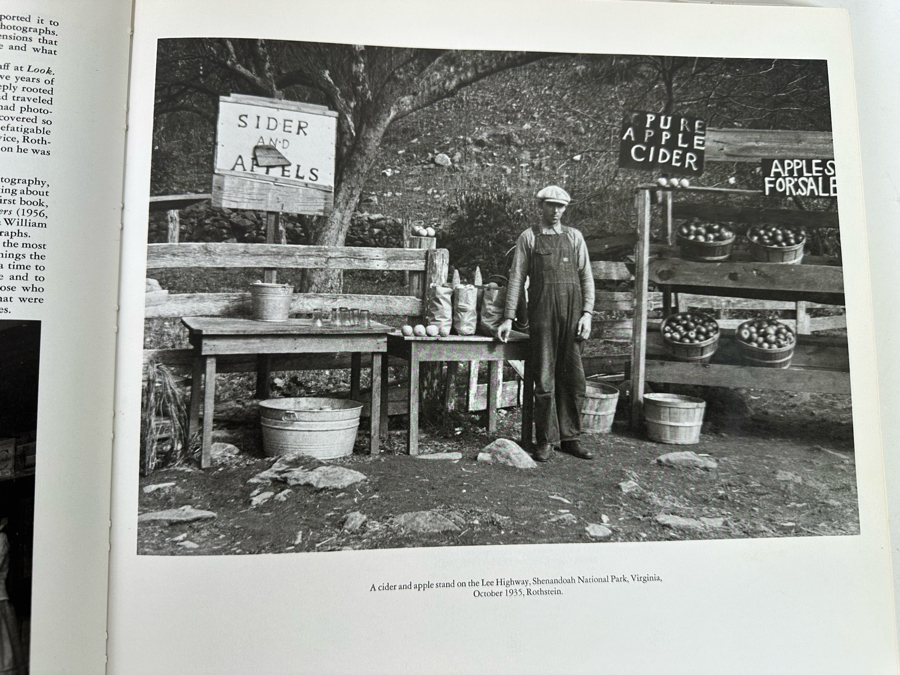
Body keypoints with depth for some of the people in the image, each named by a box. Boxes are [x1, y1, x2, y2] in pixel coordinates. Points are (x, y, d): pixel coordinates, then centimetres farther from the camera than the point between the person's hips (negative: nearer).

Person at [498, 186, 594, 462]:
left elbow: (586, 277, 10)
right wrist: (509, 317, -1)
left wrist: (587, 313, -1)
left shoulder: (574, 237, 13)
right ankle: (546, 440, 9)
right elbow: (516, 278, 5)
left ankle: (570, 438, 15)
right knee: (544, 379, -1)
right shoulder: (529, 237, 7)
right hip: (542, 313, -2)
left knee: (573, 378, 5)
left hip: (573, 312, 3)